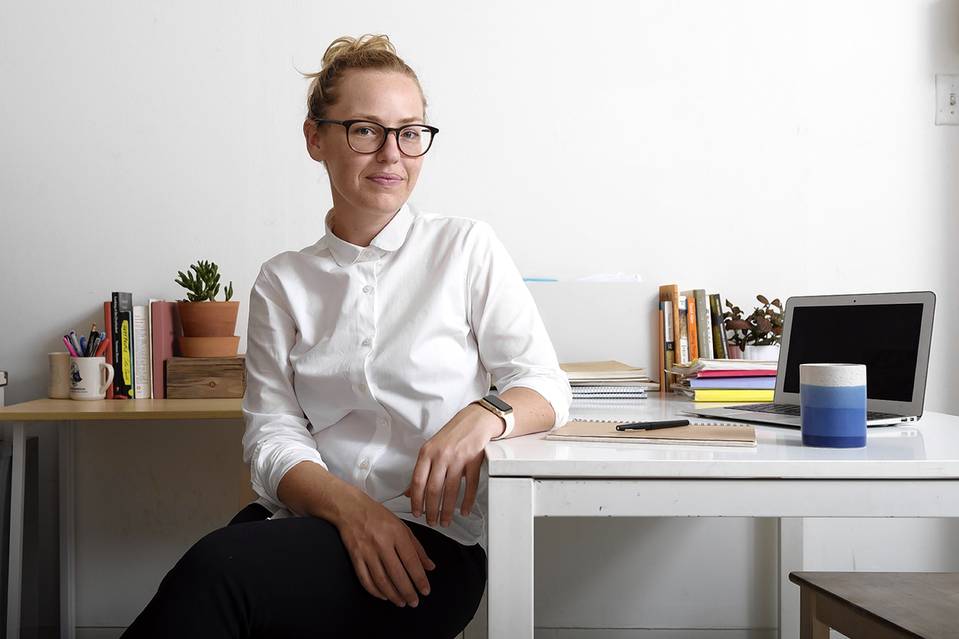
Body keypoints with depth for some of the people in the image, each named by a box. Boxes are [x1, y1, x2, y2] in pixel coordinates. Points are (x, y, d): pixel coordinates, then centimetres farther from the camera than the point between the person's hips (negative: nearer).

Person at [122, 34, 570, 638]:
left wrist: (484, 416, -22)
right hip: (310, 521, 3)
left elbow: (545, 385, 2)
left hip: (428, 544, -3)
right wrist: (349, 506, -17)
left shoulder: (466, 247, 6)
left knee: (218, 570, -31)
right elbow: (272, 435, 4)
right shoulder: (282, 282, 13)